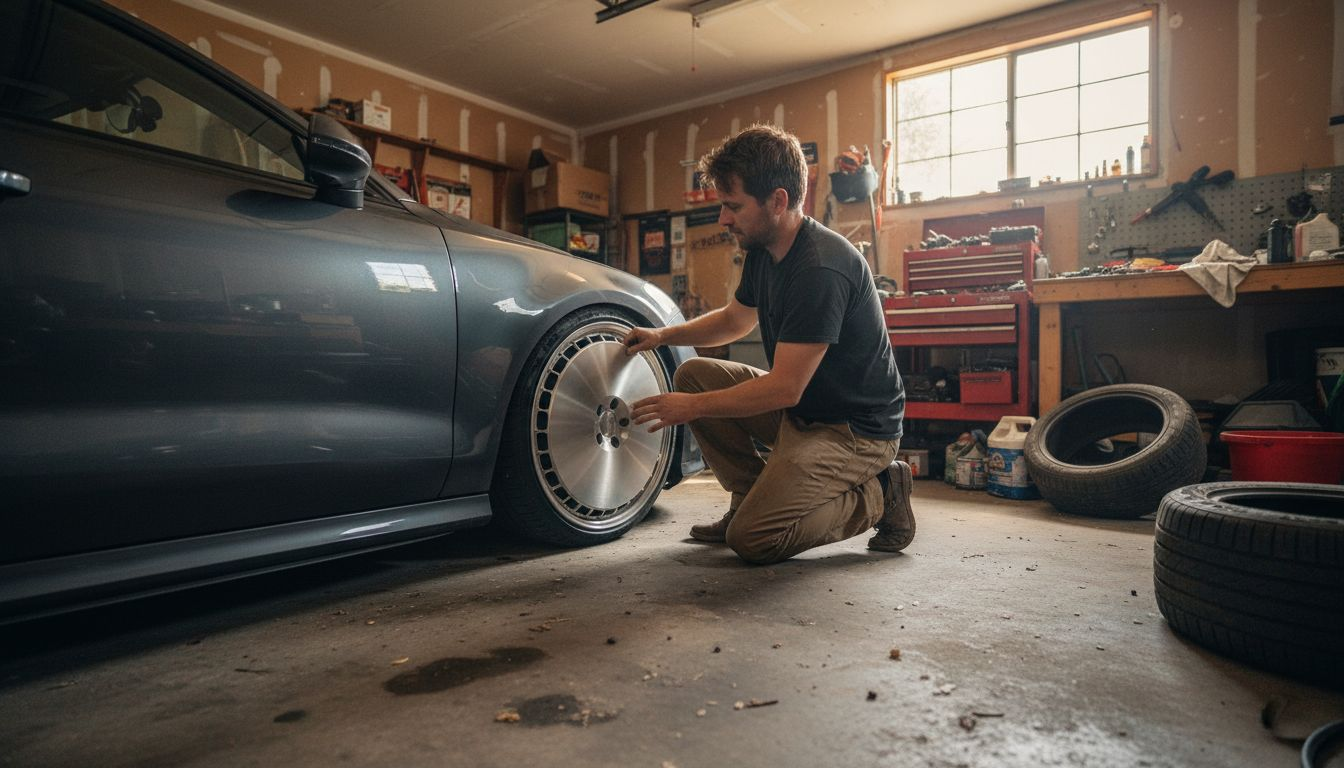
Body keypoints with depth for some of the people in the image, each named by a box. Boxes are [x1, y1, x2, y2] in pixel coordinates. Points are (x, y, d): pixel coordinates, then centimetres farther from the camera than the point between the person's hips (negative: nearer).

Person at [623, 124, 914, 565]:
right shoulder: (763, 252, 2)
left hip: (857, 429, -9)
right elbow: (735, 319, 21)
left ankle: (878, 496, 2)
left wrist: (692, 407, -19)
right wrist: (662, 336, 7)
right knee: (693, 374, 2)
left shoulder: (821, 269, -28)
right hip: (800, 409, 9)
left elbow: (784, 389, -28)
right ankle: (750, 499, 9)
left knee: (754, 539, -18)